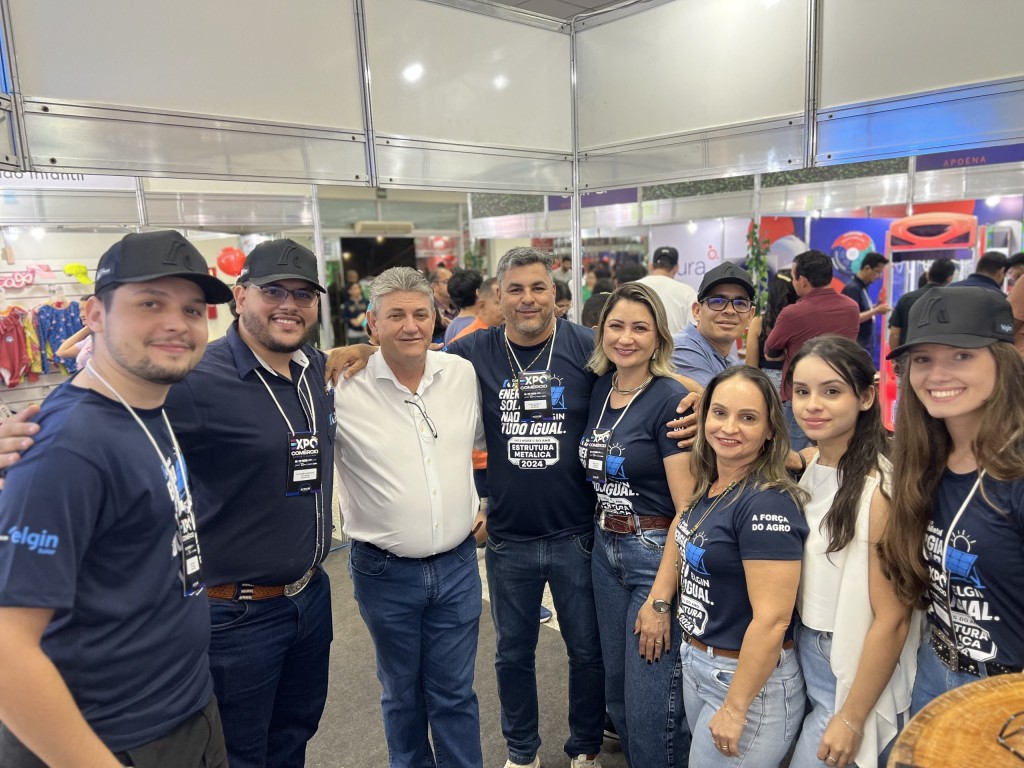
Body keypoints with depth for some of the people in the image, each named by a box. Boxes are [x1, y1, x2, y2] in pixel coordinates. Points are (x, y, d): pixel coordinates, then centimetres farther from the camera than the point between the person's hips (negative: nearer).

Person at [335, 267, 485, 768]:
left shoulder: (463, 373, -1)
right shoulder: (343, 389, -14)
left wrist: (484, 506, 15)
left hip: (458, 565, 2)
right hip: (385, 573, -2)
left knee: (455, 692, 17)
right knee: (402, 692, 19)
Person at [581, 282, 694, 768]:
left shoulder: (671, 400, -16)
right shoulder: (598, 389, 4)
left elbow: (687, 508, -17)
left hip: (658, 554, -6)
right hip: (604, 549, 7)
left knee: (651, 703, 3)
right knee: (616, 689, 19)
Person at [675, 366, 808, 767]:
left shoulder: (768, 502, -24)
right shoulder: (707, 488, 1)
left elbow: (772, 620, -26)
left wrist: (735, 709, -21)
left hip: (750, 680, -8)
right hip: (696, 664, 8)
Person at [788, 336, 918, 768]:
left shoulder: (880, 488, -22)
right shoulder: (809, 472, 0)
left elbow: (892, 619, -19)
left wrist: (851, 718, -14)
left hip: (853, 678, -7)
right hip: (805, 663, 7)